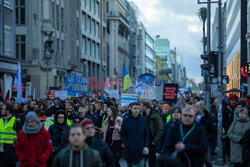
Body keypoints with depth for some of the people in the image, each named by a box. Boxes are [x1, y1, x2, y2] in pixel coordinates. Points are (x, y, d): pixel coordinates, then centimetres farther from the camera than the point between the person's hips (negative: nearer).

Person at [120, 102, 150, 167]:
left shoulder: (144, 120, 2)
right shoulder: (126, 120, -1)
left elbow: (147, 135, 4)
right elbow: (122, 135, -1)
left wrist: (146, 146, -7)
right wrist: (127, 145, -14)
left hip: (140, 151, 0)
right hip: (129, 151, 0)